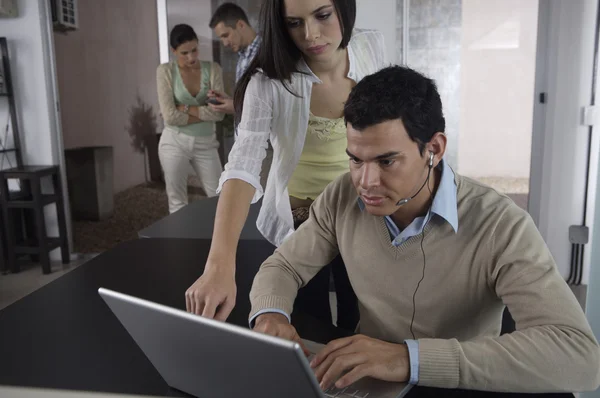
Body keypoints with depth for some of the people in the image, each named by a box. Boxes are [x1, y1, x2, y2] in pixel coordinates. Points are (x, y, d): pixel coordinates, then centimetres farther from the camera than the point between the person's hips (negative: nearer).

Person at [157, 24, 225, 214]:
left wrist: (185, 108, -14)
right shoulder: (165, 71, -6)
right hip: (175, 142, -1)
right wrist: (205, 113, -12)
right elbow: (170, 116, -16)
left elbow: (219, 112, -12)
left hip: (205, 143, 2)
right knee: (178, 202, 8)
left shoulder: (212, 69, -3)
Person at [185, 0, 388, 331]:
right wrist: (219, 266, -49)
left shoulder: (372, 48, -14)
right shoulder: (268, 82, -25)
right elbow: (243, 166, -36)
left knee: (359, 325, 21)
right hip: (299, 218, -2)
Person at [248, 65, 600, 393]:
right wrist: (271, 315, -19)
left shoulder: (501, 227, -20)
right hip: (367, 384, 2)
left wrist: (412, 357, -39)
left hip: (460, 390, -1)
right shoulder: (342, 199, -8)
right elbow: (284, 266, 4)